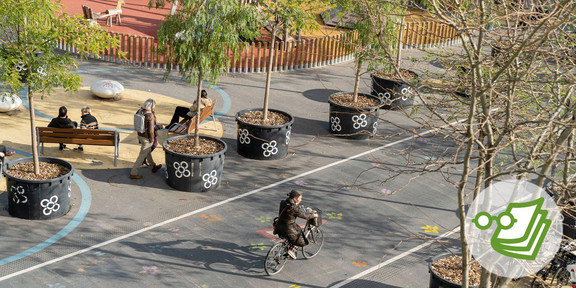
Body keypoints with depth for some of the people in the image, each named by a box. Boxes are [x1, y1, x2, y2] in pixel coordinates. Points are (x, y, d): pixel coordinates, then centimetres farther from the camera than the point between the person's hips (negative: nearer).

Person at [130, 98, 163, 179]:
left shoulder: (140, 111, -4)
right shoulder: (150, 116, -28)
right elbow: (151, 130, -25)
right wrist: (152, 139, -11)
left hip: (140, 135, 9)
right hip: (147, 138, -9)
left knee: (148, 152, 27)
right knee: (142, 156, 4)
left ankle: (154, 166, 48)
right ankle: (133, 173, 10)